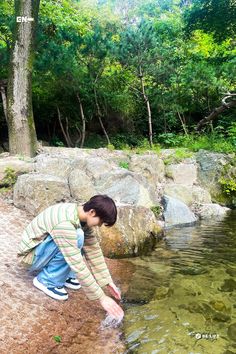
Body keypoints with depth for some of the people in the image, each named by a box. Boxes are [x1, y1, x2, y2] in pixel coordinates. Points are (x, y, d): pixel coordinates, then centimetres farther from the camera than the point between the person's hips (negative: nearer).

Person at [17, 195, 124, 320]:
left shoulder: (82, 216, -8)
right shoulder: (65, 223, -35)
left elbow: (94, 250, -2)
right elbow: (78, 266, -34)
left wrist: (108, 282, -3)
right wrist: (101, 297, -28)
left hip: (44, 246, 8)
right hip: (32, 252, -8)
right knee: (77, 238, -28)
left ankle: (63, 274, 6)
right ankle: (47, 280, -11)